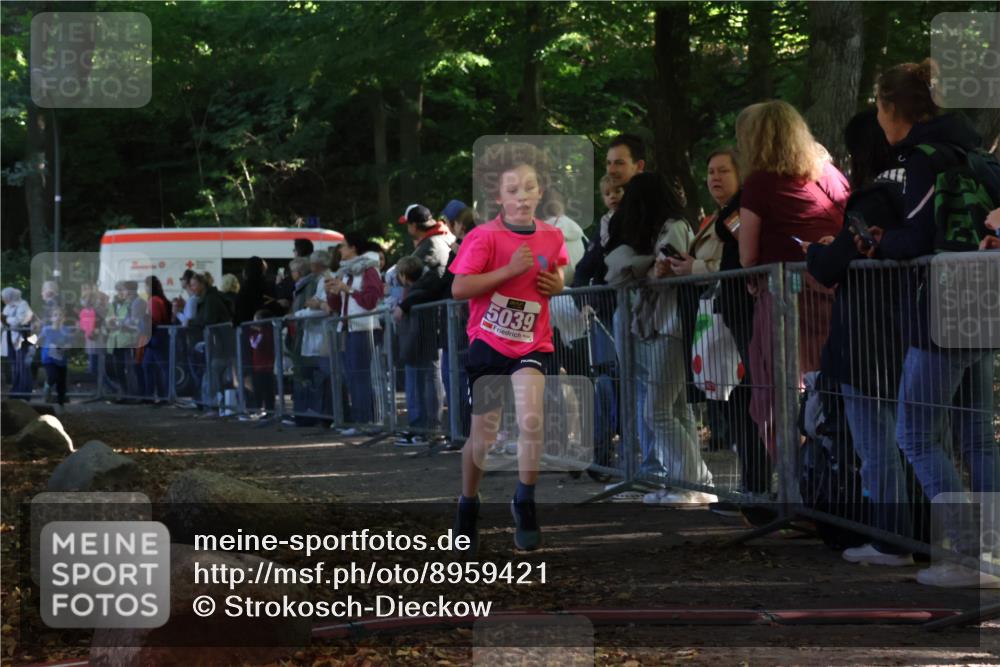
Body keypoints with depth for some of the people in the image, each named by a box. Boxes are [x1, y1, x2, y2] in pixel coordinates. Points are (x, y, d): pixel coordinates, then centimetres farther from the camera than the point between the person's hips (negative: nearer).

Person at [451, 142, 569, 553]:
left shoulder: (552, 237, 0)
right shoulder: (484, 238, -14)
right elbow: (458, 288, -21)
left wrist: (556, 284, -2)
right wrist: (509, 270, -25)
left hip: (531, 345, 2)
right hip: (487, 342, -2)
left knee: (531, 421, -19)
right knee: (484, 434, 4)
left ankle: (524, 503, 1)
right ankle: (468, 504, 27)